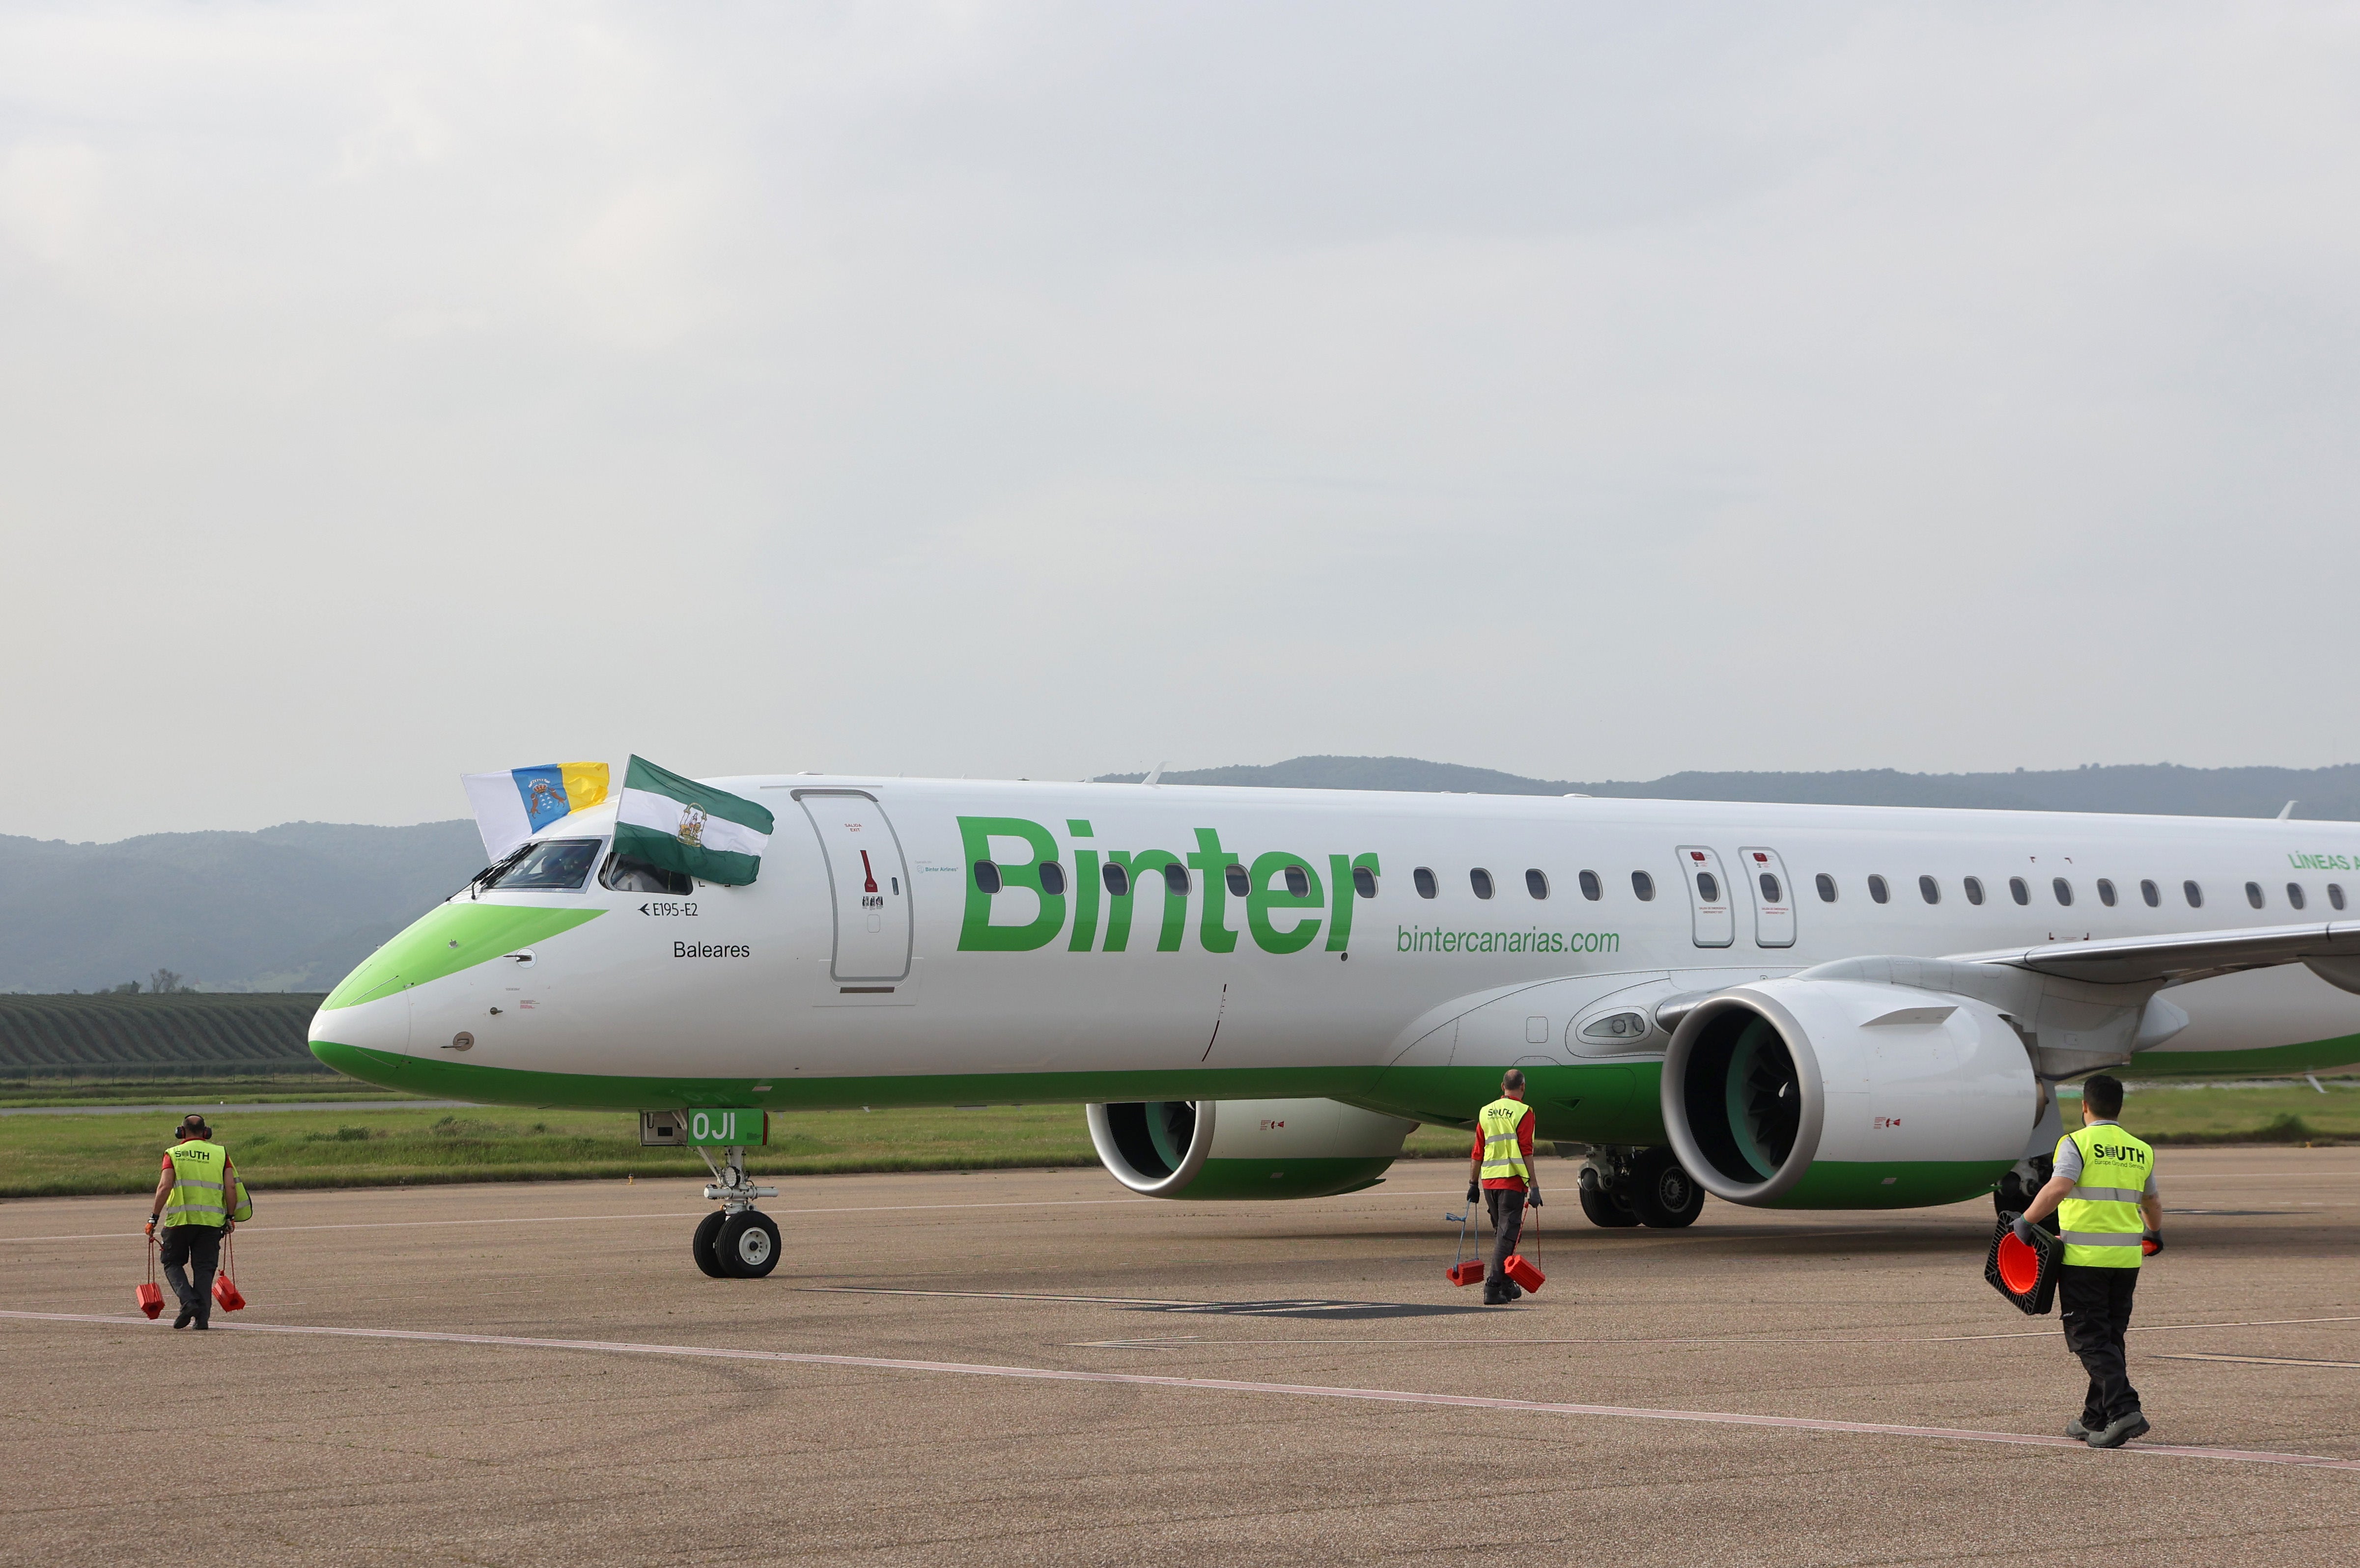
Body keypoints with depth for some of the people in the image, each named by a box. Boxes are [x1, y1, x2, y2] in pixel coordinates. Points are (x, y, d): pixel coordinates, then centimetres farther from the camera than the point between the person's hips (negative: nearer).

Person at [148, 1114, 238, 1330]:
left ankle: (188, 1301, -10)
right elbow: (231, 1187, 0)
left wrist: (154, 1218, -3)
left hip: (179, 1220, -2)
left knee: (173, 1263, 13)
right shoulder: (220, 1153, 7)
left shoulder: (174, 1154, 2)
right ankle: (202, 1317, 0)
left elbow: (165, 1187, -8)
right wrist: (230, 1217, 9)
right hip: (212, 1221, 2)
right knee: (204, 1269, 8)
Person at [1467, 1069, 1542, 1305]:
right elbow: (1526, 1152, -12)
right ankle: (1493, 1288, -15)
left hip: (1488, 1180, 6)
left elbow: (1478, 1152, 14)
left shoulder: (1486, 1112, 13)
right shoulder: (1522, 1112, -6)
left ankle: (1507, 1285, 25)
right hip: (1512, 1180, -6)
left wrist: (1473, 1183, 20)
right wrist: (1533, 1186, -12)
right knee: (1508, 1234, -6)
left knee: (1501, 1232, 18)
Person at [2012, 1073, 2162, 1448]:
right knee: (2110, 1338, 14)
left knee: (2089, 1339, -3)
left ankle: (2124, 1408, -19)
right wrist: (2155, 1233, 47)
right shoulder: (2141, 1151, 12)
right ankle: (2096, 1419, 19)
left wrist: (2026, 1221, -9)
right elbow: (2152, 1202, 27)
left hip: (2084, 1258, -5)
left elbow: (2058, 1188, -21)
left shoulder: (2077, 1144, -6)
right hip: (2126, 1258, 5)